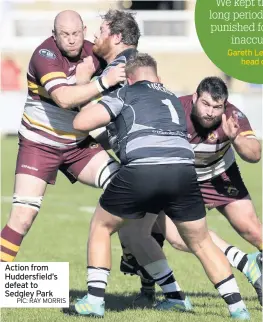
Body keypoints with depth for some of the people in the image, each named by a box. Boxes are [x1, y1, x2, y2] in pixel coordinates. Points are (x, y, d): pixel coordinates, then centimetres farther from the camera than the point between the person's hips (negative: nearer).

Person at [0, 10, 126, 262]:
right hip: (39, 144, -5)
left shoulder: (91, 52, -5)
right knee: (23, 217, -13)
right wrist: (104, 81, -41)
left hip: (79, 144, 5)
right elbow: (64, 98, -35)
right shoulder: (45, 55, -21)